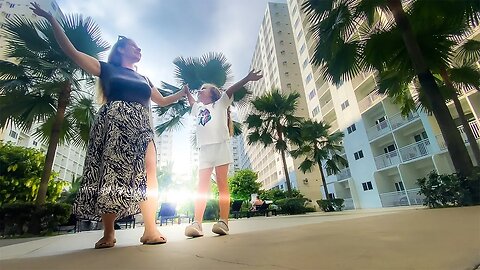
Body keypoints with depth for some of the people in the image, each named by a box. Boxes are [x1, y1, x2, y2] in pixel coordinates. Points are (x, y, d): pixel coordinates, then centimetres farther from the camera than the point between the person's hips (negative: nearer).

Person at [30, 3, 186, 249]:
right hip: (114, 124, -3)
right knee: (111, 173, -9)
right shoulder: (108, 69, 16)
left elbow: (163, 101, 33)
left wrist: (184, 92, 31)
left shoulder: (144, 79, 28)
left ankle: (150, 230, -16)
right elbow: (71, 51, 12)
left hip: (140, 127, 3)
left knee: (147, 174, -14)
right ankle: (109, 233, 0)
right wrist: (51, 19, 9)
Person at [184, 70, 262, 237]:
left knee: (222, 183, -8)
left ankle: (223, 222, -12)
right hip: (204, 149, 5)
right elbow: (191, 100, 49)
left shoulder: (220, 104, 16)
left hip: (220, 146, -4)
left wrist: (247, 79, -5)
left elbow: (231, 90, 3)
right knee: (202, 186, -6)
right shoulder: (198, 109, 30)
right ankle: (196, 223, -13)